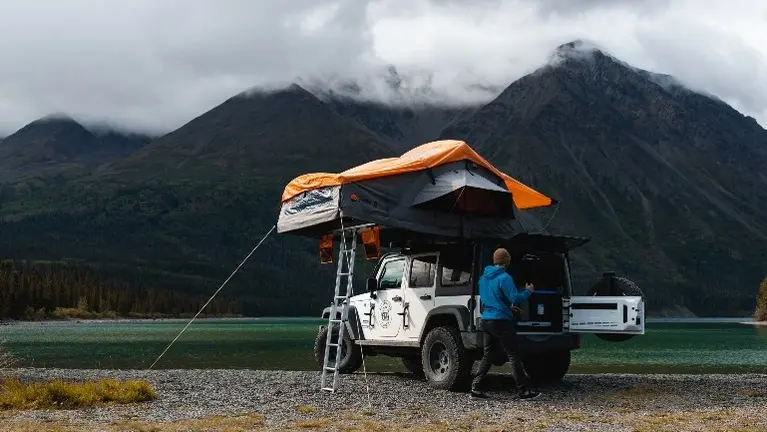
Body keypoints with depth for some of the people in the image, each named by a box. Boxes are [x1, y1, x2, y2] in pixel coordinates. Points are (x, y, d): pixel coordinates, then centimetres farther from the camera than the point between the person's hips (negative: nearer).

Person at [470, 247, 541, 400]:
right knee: (513, 356, -1)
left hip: (486, 319, 8)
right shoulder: (504, 278, -14)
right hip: (501, 321, -8)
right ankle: (523, 391, 3)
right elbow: (515, 298, -17)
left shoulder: (484, 277, 12)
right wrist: (528, 291, 1)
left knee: (487, 355, 12)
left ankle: (476, 387, 7)